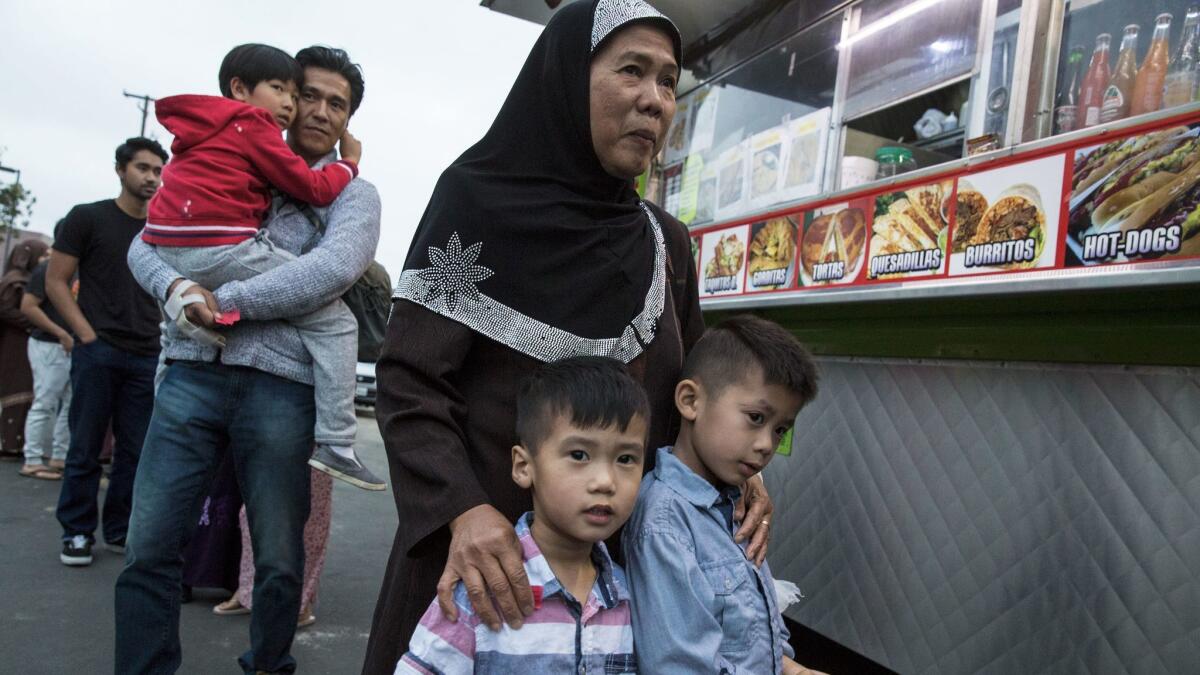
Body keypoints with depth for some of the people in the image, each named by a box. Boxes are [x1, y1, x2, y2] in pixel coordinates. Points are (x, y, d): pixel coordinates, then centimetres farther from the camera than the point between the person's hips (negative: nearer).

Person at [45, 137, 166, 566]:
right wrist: (88, 335, -10)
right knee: (85, 448, 1)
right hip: (97, 352, -4)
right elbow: (56, 282, -1)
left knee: (135, 450, 6)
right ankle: (77, 532, 14)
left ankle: (119, 530, 18)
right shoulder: (87, 218, 2)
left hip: (147, 357, 4)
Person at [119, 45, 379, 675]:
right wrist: (176, 286, -9)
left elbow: (334, 267, -13)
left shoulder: (352, 193, 7)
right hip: (193, 372, 2)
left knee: (280, 559, 6)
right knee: (149, 548, 2)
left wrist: (228, 300, -14)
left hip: (280, 385, -2)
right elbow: (146, 242, 13)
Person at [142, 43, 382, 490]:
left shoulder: (204, 130, 27)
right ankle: (335, 446, -12)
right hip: (221, 248, -9)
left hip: (166, 249, 9)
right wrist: (349, 163, 15)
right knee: (334, 319, -8)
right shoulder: (251, 124, 1)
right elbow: (313, 189, -1)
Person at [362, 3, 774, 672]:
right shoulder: (478, 198, -8)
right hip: (482, 541, -4)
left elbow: (686, 388, 11)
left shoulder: (669, 241, 6)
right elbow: (410, 378, -13)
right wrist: (463, 509, -28)